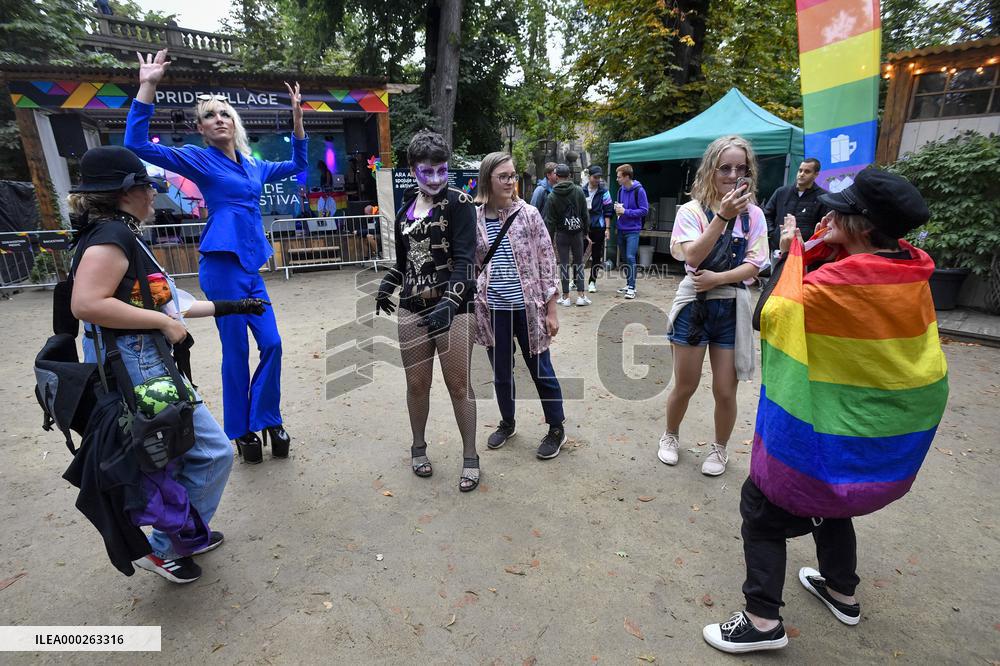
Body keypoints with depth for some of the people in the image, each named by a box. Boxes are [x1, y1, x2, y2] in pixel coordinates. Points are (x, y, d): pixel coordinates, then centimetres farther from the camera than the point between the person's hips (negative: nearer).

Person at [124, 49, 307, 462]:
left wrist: (297, 118, 22)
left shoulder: (253, 165, 18)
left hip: (250, 266, 6)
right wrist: (147, 87, -16)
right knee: (236, 351, 0)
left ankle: (268, 420, 17)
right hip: (222, 266, -6)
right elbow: (139, 146, -13)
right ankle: (241, 432, 15)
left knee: (271, 343, 2)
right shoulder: (199, 160, 0)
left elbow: (297, 165, 29)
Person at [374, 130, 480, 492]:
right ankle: (419, 447, 31)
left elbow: (463, 257, -16)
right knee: (416, 383, 10)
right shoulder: (406, 206, 12)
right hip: (412, 308, 5)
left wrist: (450, 302, -28)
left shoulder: (458, 202, -6)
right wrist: (387, 286, 12)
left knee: (458, 384, 1)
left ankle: (470, 457, 17)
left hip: (454, 307, -5)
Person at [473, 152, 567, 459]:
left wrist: (551, 309, -6)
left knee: (541, 371, 9)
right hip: (493, 311, 2)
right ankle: (507, 423, 38)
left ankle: (557, 428, 28)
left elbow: (547, 262, -3)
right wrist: (471, 306, 5)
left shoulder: (529, 214, -4)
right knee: (501, 373, 16)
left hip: (528, 308, -2)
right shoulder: (474, 219, 1)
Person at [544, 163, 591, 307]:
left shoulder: (552, 196, -6)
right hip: (577, 232, 1)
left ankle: (566, 297, 7)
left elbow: (549, 220, -5)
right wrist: (585, 233, 12)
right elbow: (585, 214, 2)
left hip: (562, 234, -1)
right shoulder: (579, 191, -1)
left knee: (564, 264, 4)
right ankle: (581, 295, 7)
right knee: (579, 263, 9)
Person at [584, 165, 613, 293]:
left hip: (598, 228, -1)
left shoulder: (604, 192, -1)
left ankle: (592, 281, 16)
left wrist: (607, 228, -8)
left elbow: (608, 211, -2)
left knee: (596, 256, 5)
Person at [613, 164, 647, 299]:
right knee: (624, 258, 12)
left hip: (633, 230, -6)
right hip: (621, 229, 7)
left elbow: (644, 210, -12)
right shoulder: (621, 189, 8)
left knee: (630, 257, -11)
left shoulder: (639, 190, -11)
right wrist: (618, 209, -2)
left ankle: (632, 287, -6)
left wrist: (625, 211, -16)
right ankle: (628, 284, 23)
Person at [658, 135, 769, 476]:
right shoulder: (692, 210, -6)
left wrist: (718, 278, -20)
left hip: (732, 308, 2)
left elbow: (753, 266, -4)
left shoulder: (754, 215, 2)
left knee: (725, 390, 8)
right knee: (685, 386, 9)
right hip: (694, 304, -2)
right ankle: (670, 436, 36)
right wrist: (722, 216, -25)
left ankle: (719, 448, 33)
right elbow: (693, 257, -20)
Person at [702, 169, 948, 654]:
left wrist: (791, 253, -8)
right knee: (830, 497, 30)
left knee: (761, 506, 7)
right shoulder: (912, 273, -3)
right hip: (899, 428, 8)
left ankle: (763, 621, 9)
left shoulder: (836, 283, -27)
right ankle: (842, 592, 45)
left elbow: (769, 314, -16)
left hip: (838, 431, -8)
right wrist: (832, 248, -3)